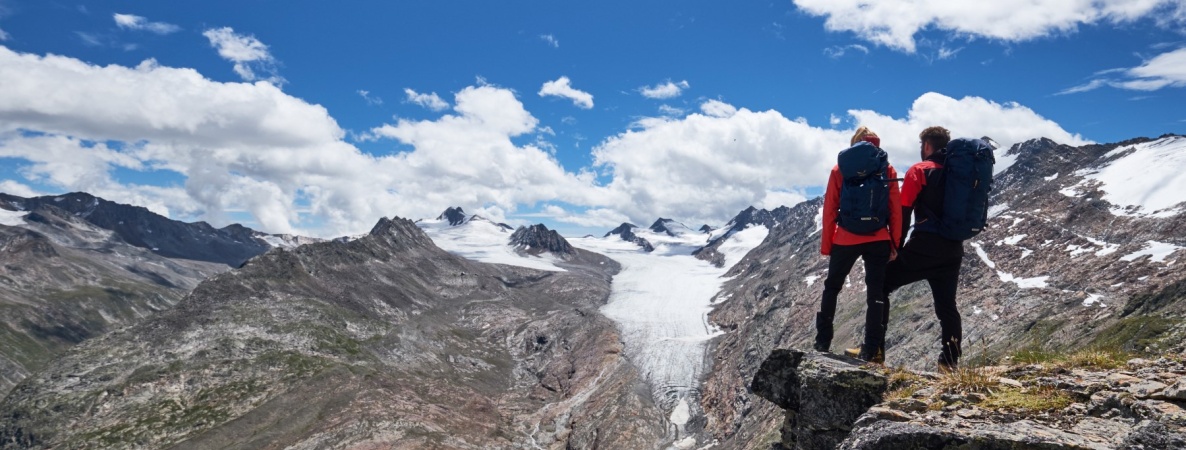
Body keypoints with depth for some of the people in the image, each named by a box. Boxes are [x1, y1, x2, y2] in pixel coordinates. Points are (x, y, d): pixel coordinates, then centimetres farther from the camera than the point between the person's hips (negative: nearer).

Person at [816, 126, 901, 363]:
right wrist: (894, 243, 7)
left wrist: (826, 244, 6)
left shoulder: (840, 170, 2)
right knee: (875, 293, 5)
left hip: (846, 240, 0)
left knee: (831, 288, 15)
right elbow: (896, 211, 2)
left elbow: (830, 210, 0)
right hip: (878, 240, 1)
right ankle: (871, 350, 2)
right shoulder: (887, 170, 4)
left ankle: (822, 343, 15)